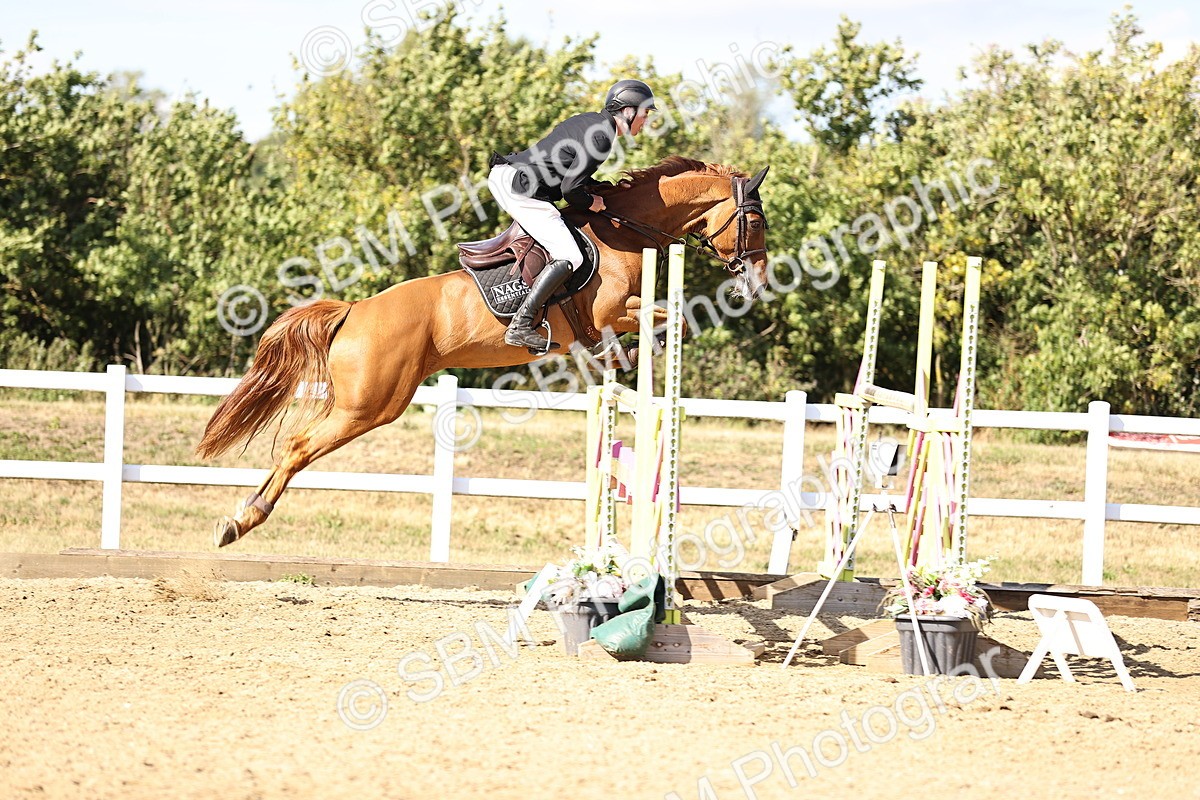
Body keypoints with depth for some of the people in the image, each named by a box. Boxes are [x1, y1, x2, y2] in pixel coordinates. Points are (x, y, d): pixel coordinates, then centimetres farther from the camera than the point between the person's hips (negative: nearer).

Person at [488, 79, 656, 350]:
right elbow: (570, 188, -17)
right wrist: (591, 203, 2)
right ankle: (520, 326, -22)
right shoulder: (601, 136, -12)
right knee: (569, 258, -13)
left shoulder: (589, 120, 18)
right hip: (521, 189, -10)